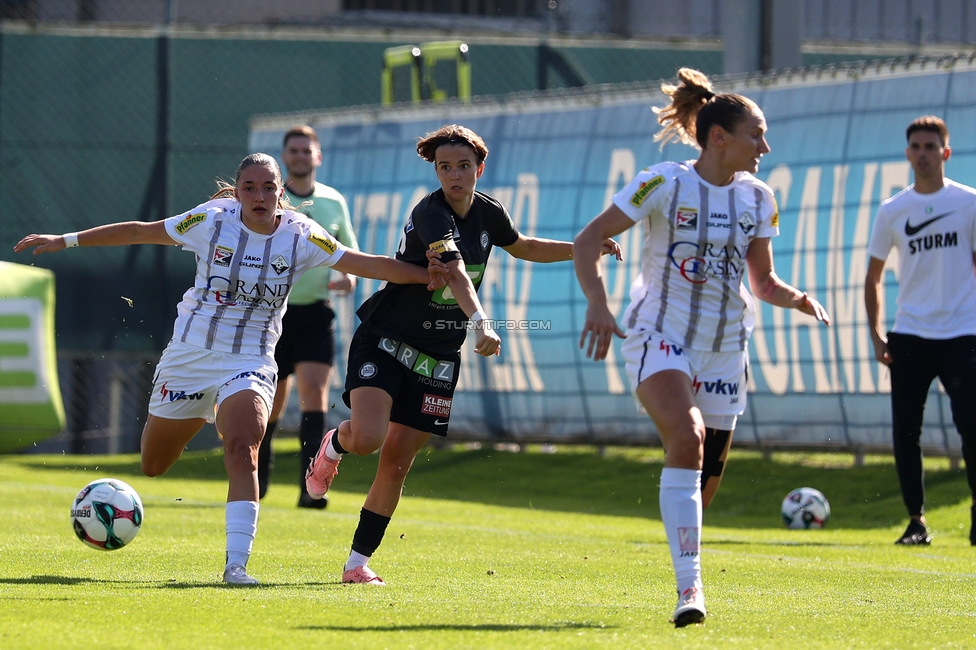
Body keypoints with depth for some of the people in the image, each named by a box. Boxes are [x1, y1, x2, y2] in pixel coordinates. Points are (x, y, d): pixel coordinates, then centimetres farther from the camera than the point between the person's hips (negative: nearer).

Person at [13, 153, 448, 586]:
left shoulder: (300, 236, -8)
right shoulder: (212, 221, -9)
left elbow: (366, 264, -8)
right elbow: (141, 232, -2)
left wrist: (426, 275, -19)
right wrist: (65, 241, 0)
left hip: (249, 364, -1)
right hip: (189, 355, 1)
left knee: (242, 451, -27)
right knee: (152, 466, 11)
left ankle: (236, 563, -26)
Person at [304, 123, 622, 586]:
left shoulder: (488, 213, 2)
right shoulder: (431, 214, -21)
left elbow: (522, 247, 25)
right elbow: (455, 273, -38)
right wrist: (481, 323, -53)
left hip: (438, 357, 5)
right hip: (385, 340, -5)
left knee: (397, 461, 1)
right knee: (368, 438, -25)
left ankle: (358, 563, 11)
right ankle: (334, 445, 14)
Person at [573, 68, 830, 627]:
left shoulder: (758, 198, 4)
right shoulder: (664, 184, -10)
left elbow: (764, 281, 11)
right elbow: (588, 241, -7)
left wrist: (799, 299, -10)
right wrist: (598, 305, -22)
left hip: (725, 347, 5)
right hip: (660, 336, -5)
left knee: (708, 474, 7)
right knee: (686, 437, -28)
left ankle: (687, 576, 32)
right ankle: (690, 586, -30)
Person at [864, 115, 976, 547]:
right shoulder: (892, 211, 6)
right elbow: (874, 276, 13)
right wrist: (876, 336, 4)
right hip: (909, 335, 2)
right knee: (905, 432, -3)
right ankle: (916, 520, 8)